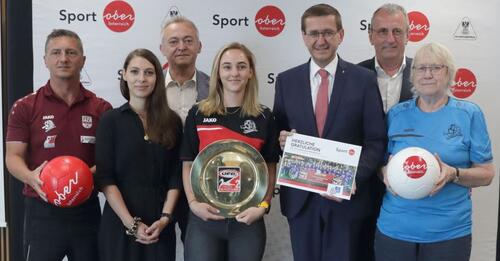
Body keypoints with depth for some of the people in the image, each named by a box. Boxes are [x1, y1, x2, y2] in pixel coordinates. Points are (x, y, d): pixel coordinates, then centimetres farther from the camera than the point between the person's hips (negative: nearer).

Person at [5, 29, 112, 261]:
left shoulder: (101, 109, 3)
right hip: (42, 210, -2)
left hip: (86, 210, 2)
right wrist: (31, 177, -23)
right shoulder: (24, 107, 0)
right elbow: (13, 156, -3)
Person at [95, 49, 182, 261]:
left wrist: (165, 218, -8)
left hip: (159, 225, 2)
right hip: (119, 223, -2)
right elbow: (104, 178, -7)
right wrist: (131, 223, -13)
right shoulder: (111, 120, -1)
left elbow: (176, 176, 3)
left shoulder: (172, 121, 5)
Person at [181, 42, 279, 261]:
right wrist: (193, 203, -8)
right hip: (204, 218, 0)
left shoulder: (264, 117, 2)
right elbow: (188, 165, 5)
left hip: (248, 219, 1)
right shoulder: (198, 114, 2)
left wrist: (263, 206, -6)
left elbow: (270, 169, 6)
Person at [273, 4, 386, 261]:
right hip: (300, 197, 2)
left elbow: (376, 140, -4)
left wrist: (355, 178, -17)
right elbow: (279, 132, 10)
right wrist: (282, 139, -13)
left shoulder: (364, 79, -2)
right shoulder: (286, 80, 4)